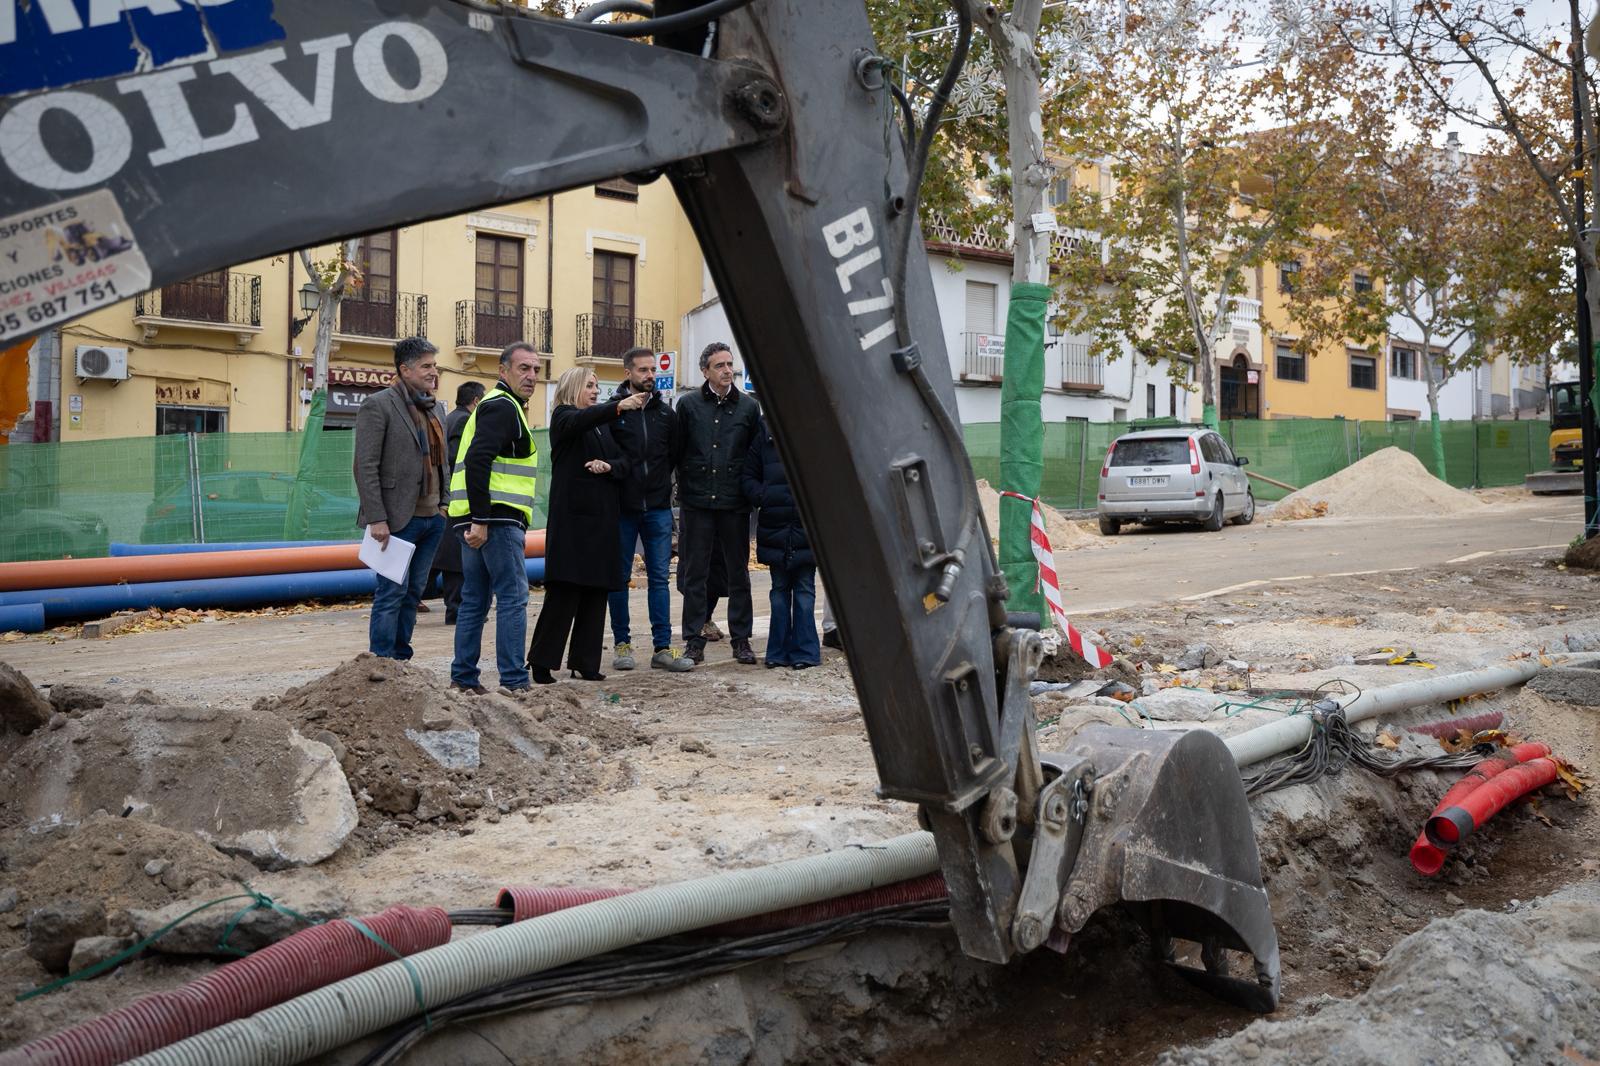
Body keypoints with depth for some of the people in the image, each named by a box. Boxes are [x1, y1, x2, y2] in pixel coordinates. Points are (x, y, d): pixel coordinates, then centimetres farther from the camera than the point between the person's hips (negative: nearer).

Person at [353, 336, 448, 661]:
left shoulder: (431, 408, 15)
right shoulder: (378, 405, -8)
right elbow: (365, 467, -13)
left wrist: (444, 506, 13)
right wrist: (376, 519, -18)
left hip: (432, 517, 7)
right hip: (398, 520, -7)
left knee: (412, 593, 11)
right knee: (392, 593, -4)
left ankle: (400, 660, 19)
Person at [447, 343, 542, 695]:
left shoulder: (496, 405, 24)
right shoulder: (502, 407, -9)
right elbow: (477, 461, -21)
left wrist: (477, 519, 20)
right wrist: (480, 520, -25)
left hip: (479, 520, 10)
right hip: (496, 518, -10)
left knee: (475, 600, 12)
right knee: (513, 599, -7)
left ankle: (463, 679, 17)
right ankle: (514, 682, -6)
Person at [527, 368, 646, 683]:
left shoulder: (603, 424, 21)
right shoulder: (564, 416, 1)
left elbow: (625, 464, 15)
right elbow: (580, 421, -24)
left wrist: (609, 465, -8)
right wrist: (618, 407, -39)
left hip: (603, 517, 7)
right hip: (573, 515, -7)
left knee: (597, 591, 4)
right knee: (564, 590, -9)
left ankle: (585, 662, 10)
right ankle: (541, 661, -1)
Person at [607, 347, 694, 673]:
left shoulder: (666, 412, 9)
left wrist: (661, 485, 7)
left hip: (658, 508, 3)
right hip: (622, 508, -3)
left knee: (659, 578, 2)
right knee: (619, 577, 5)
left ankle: (662, 648, 4)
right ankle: (622, 644, 16)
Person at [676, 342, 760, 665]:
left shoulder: (748, 407, 6)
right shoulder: (688, 405, 4)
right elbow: (677, 451, 7)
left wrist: (749, 489, 2)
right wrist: (685, 488, 2)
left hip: (734, 504, 1)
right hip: (696, 502, -1)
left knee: (738, 572, 7)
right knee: (694, 574, 4)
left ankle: (741, 639, 16)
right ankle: (694, 640, 12)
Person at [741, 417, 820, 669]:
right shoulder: (764, 436, 5)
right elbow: (749, 477, 8)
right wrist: (763, 497, -9)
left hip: (807, 528, -2)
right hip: (775, 531, 3)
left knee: (804, 590, 5)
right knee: (780, 590, 11)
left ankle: (804, 652, 11)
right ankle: (779, 651, 18)